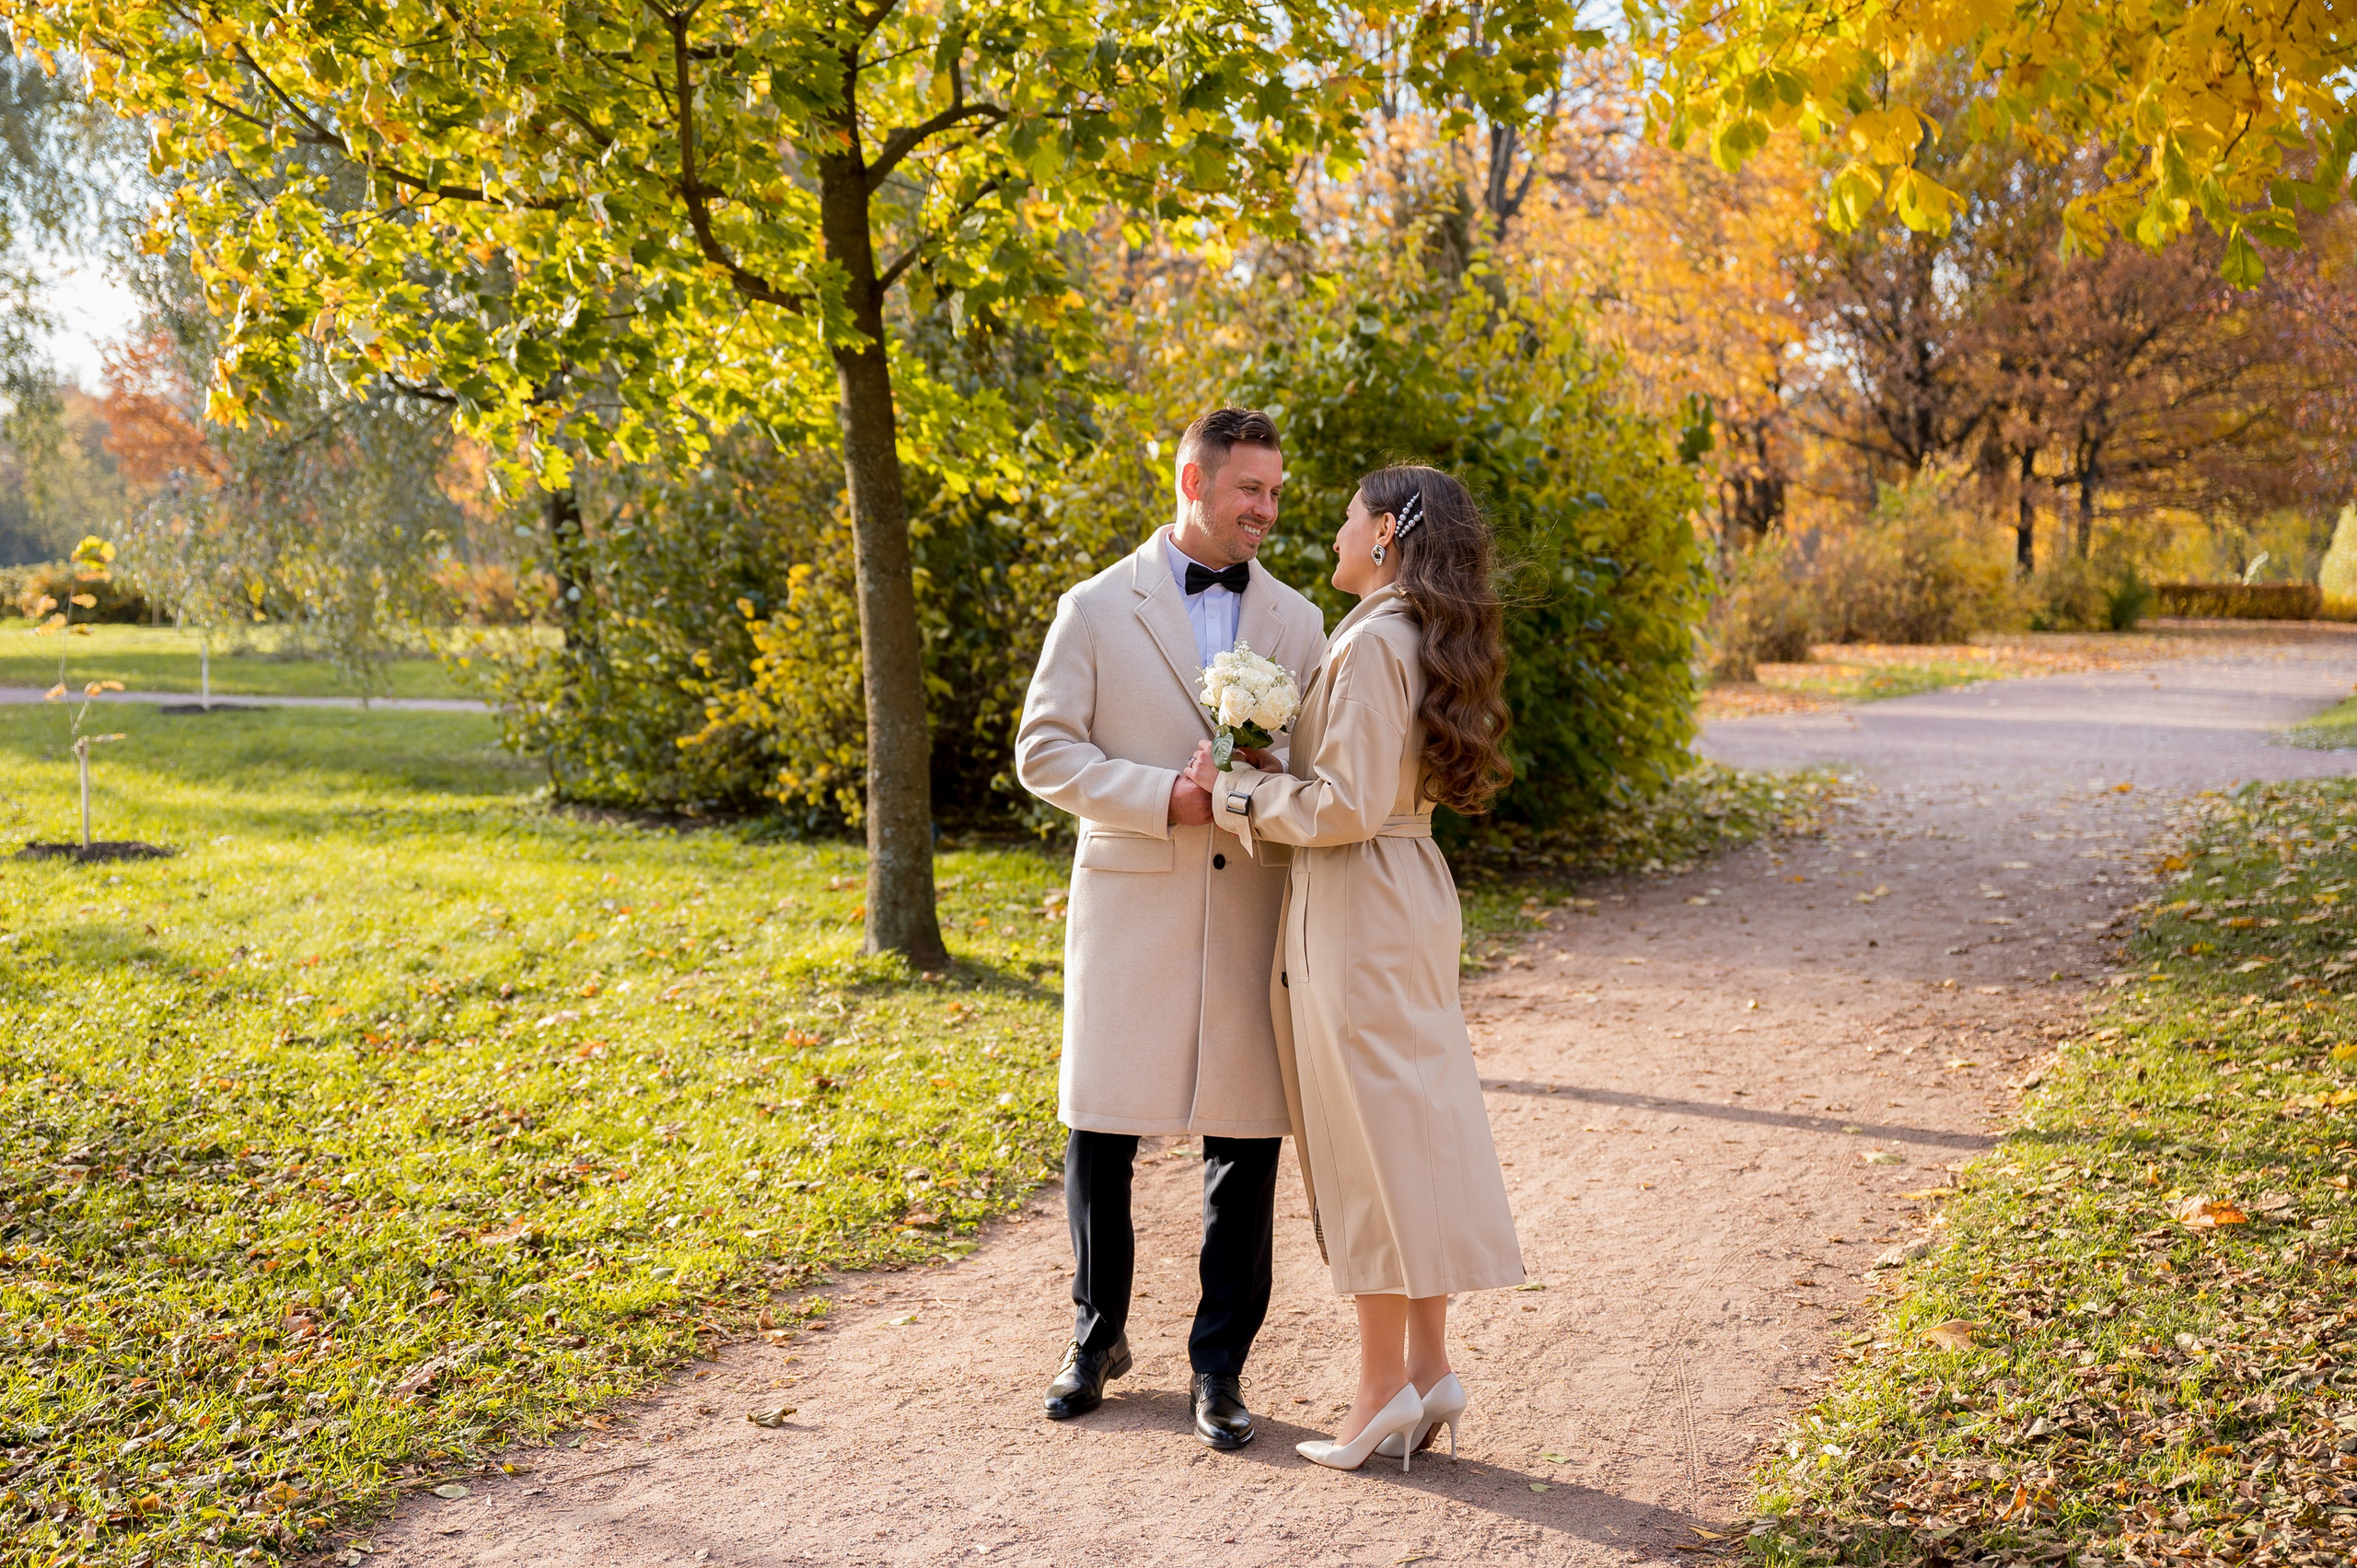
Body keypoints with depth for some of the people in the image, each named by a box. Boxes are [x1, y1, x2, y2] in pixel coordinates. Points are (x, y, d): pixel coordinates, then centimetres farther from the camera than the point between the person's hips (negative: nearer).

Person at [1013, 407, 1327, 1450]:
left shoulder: (1296, 622, 12)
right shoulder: (1097, 608, 3)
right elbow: (1043, 750, -1)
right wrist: (1165, 797, -14)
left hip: (1253, 910, 2)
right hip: (1130, 903, -2)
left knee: (1247, 1143, 2)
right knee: (1098, 1131, 5)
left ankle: (1219, 1368, 16)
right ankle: (1098, 1337, 26)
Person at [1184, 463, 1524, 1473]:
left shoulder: (1372, 643, -17)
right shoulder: (1422, 640, 13)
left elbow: (1347, 806, -21)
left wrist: (1238, 794, -9)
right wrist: (1275, 769, 12)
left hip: (1356, 906, -10)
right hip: (1407, 889, 10)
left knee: (1370, 1135, -2)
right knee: (1412, 1127, 12)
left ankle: (1384, 1387, 7)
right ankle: (1428, 1370, 18)